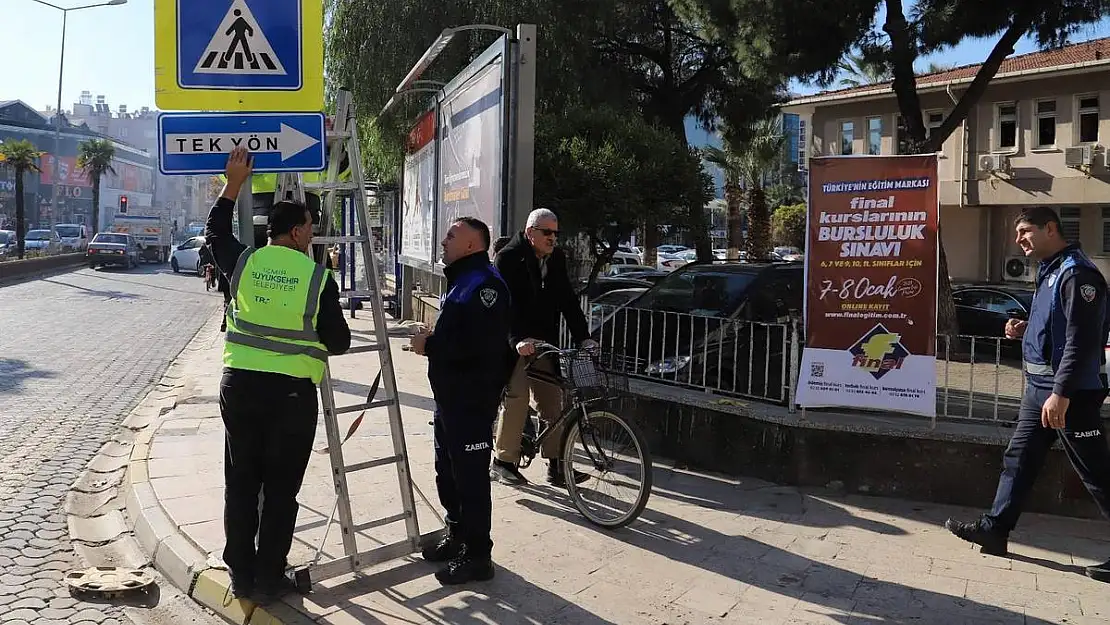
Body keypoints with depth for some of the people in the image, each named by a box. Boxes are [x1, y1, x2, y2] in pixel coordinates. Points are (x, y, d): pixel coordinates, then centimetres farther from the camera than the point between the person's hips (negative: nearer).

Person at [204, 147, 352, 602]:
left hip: (239, 385, 4)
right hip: (293, 392, -4)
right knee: (280, 491, 7)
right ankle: (268, 581, 15)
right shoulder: (318, 278, -8)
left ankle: (241, 575, 23)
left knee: (240, 484, 14)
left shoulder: (243, 262, 2)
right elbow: (338, 342, -4)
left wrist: (234, 184, 27)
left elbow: (214, 232, 24)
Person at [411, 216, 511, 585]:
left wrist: (430, 346, -18)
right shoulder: (461, 281, 18)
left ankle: (477, 556, 7)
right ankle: (457, 537, 35)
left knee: (470, 477, -3)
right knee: (448, 472, 20)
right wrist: (430, 341, 9)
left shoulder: (484, 284, -17)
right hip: (450, 396, 11)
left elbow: (479, 344, -28)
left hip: (473, 400, -11)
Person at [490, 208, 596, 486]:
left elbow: (568, 300, 6)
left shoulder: (556, 258, 8)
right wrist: (518, 340, -34)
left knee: (553, 401, 3)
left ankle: (556, 465, 9)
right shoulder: (508, 258, -10)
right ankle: (502, 462, 4)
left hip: (544, 342, 6)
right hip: (514, 343, -6)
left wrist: (583, 337, -3)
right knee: (516, 398, -10)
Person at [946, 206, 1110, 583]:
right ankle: (995, 529, 21)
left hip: (1069, 392, -10)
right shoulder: (1049, 272, 14)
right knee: (1018, 459, 13)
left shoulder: (1076, 273, -17)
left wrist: (1061, 393, -27)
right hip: (1039, 387, 10)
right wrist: (1025, 330, 6)